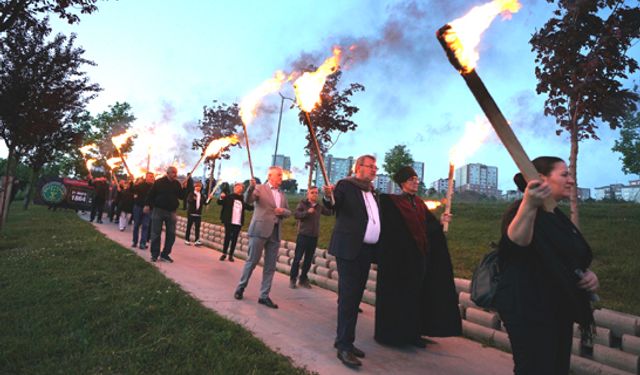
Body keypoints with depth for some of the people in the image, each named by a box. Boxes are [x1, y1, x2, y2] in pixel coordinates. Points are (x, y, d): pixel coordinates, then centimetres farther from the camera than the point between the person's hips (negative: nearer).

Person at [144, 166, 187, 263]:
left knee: (171, 234, 3)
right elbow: (151, 193, -4)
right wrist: (147, 205, -12)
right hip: (158, 210, -3)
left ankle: (165, 254, 14)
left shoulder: (177, 183, 5)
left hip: (171, 212, 3)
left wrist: (184, 188, -11)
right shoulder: (159, 182, -4)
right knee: (156, 233, 2)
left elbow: (181, 196, 4)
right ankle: (154, 255, 13)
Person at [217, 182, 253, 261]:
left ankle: (231, 255, 13)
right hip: (229, 222, -2)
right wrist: (221, 198, -25)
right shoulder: (229, 197, -1)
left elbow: (249, 207, 12)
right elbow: (219, 203, -4)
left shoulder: (243, 200, 4)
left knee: (234, 239, 5)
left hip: (238, 223, 2)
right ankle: (224, 254, 11)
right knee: (227, 237, 1)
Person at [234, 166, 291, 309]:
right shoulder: (260, 188, 0)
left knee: (270, 266, 5)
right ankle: (241, 287, 23)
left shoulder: (282, 195, 17)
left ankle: (264, 296, 13)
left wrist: (283, 211, -5)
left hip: (275, 233, 6)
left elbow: (289, 212, 18)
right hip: (260, 230, -5)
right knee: (252, 261, 3)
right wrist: (251, 188, -36)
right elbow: (248, 200, -16)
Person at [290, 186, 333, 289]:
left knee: (308, 259, 9)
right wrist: (307, 212, -26)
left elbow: (330, 212, 8)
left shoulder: (319, 206, 10)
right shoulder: (302, 203, -2)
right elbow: (296, 215, -13)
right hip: (303, 235, -4)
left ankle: (303, 279, 20)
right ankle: (292, 279, 10)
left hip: (314, 236, 4)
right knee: (297, 258, -1)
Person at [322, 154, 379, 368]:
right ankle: (344, 346, 0)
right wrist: (328, 197, -40)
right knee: (348, 297, -7)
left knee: (355, 297, 13)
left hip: (366, 251, 8)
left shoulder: (372, 192, 18)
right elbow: (332, 205, -20)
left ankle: (343, 339, 24)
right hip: (349, 249, -8)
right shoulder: (346, 185, -5)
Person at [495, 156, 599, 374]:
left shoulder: (558, 217, 11)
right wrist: (528, 206, -59)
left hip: (560, 311, 9)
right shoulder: (522, 211, -17)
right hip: (529, 312, -9)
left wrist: (588, 274, 2)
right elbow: (515, 241, -41)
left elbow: (572, 259, 24)